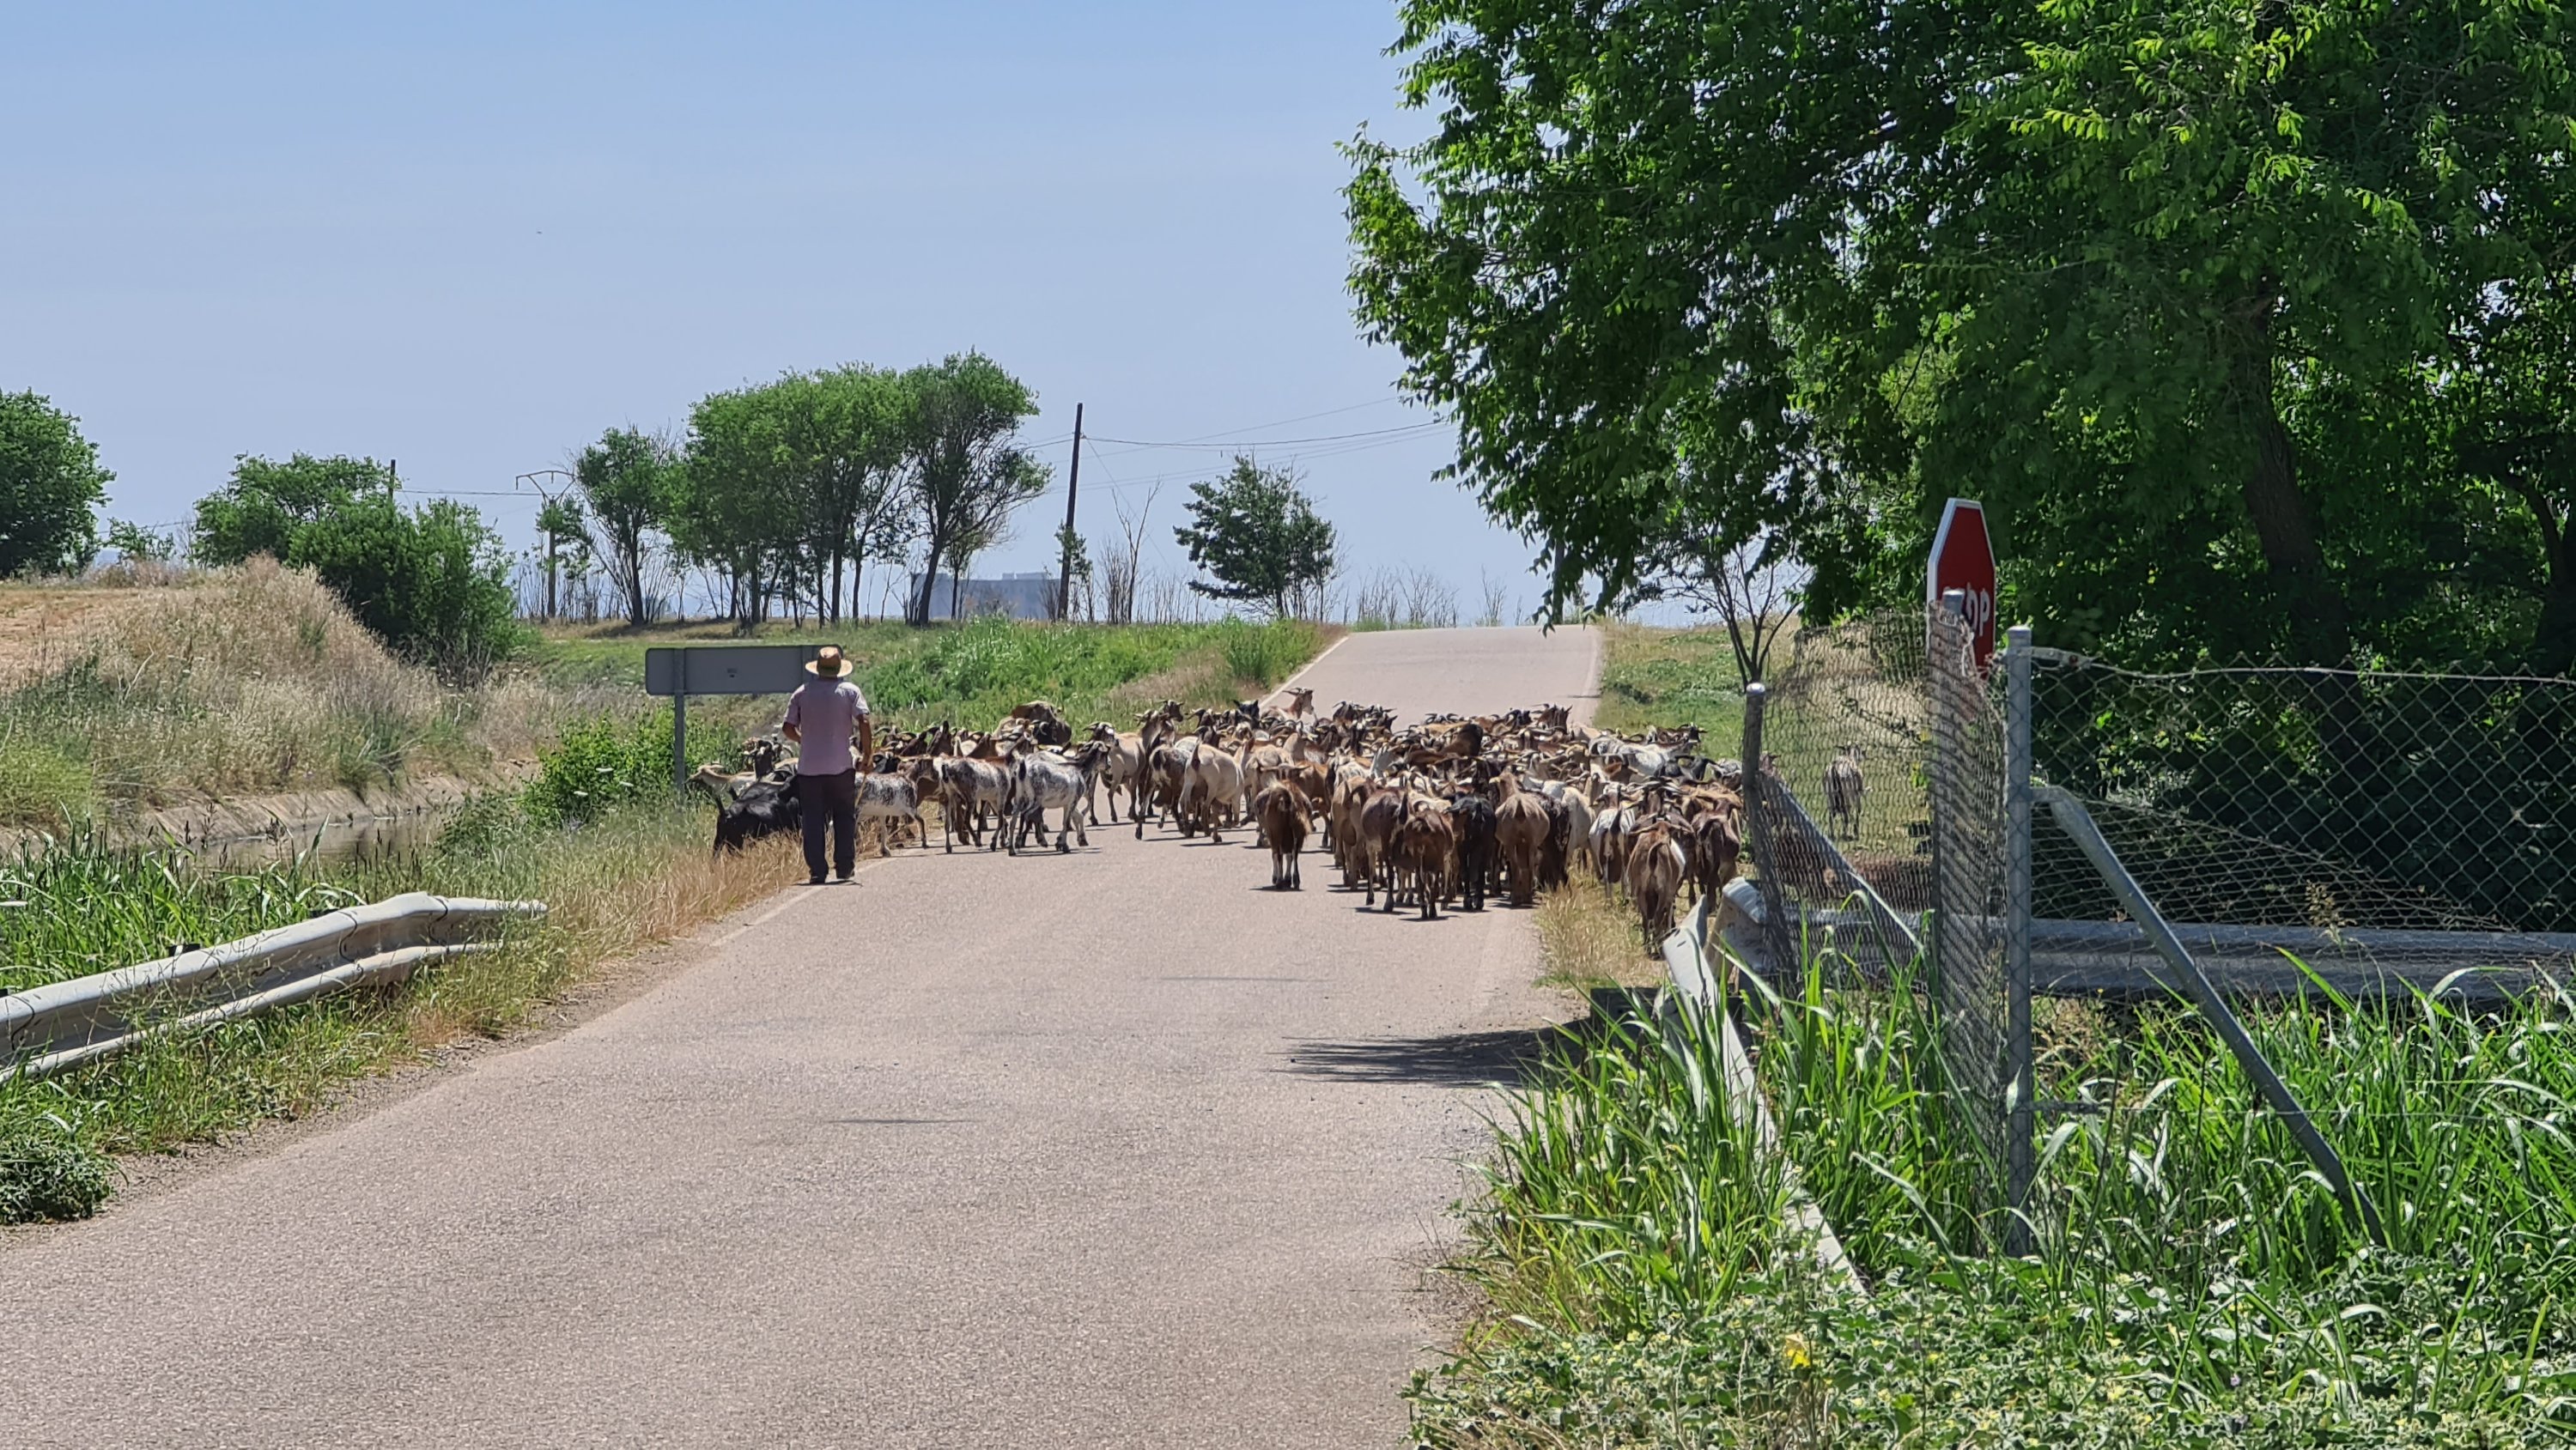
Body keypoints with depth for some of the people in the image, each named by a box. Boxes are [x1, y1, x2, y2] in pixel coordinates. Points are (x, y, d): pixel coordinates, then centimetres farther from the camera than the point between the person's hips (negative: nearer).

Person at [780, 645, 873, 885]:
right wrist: (868, 754, -2)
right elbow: (864, 723, -11)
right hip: (841, 766, -1)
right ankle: (844, 867, 10)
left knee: (813, 822, 4)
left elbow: (788, 728, 4)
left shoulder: (802, 693, 4)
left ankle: (816, 871, 1)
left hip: (808, 768, 1)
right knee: (845, 818, 12)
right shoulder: (850, 691, -1)